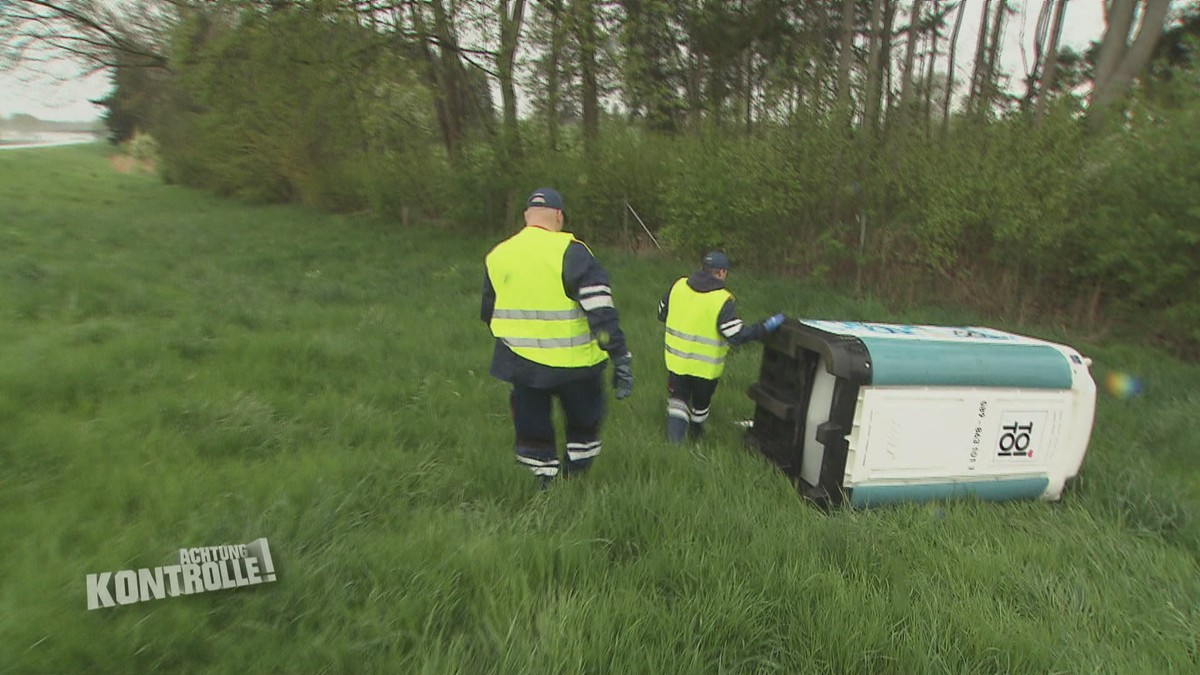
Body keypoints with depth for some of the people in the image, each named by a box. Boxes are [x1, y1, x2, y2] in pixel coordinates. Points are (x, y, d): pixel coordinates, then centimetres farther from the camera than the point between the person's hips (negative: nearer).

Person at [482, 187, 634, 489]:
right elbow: (601, 312, -19)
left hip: (521, 365, 4)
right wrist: (620, 359, -16)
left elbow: (489, 314, 17)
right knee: (584, 423, 19)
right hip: (574, 363, -3)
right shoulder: (570, 252, -13)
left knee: (533, 430, 17)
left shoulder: (496, 256, 5)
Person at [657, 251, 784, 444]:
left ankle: (675, 433, -6)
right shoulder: (722, 300, -18)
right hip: (706, 366, -2)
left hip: (677, 359, 2)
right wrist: (767, 327, -13)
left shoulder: (678, 286, -4)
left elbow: (662, 314, 9)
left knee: (678, 398, 15)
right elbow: (737, 335, -22)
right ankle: (696, 431, 47)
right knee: (702, 400, 23)